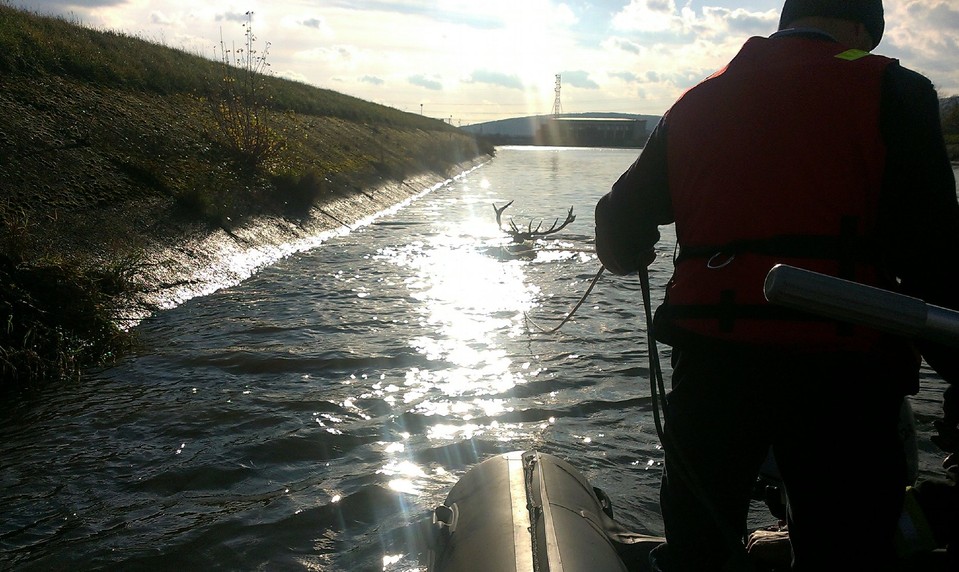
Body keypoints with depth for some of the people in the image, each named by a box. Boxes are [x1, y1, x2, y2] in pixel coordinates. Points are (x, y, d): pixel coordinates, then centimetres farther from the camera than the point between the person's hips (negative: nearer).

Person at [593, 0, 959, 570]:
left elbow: (621, 220, 14)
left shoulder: (698, 102, 13)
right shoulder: (891, 91, 0)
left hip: (709, 357, 4)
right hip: (837, 367, -3)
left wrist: (631, 256, 36)